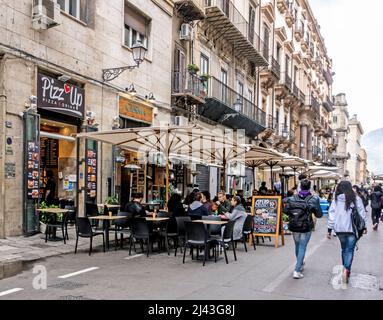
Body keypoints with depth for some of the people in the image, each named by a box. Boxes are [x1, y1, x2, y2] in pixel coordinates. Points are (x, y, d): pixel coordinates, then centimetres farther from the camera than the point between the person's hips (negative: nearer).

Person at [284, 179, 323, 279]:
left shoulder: (292, 198, -3)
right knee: (302, 247, 2)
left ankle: (300, 264, 43)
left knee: (297, 246, 22)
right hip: (306, 227, -3)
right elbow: (319, 214, -6)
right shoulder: (313, 199, -10)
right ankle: (297, 271, -4)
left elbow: (286, 210, -1)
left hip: (294, 227, 3)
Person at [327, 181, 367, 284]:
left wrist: (330, 229, 7)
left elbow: (331, 215, 1)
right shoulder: (356, 199, -5)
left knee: (344, 249, 18)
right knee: (349, 250, -1)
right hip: (353, 229, -2)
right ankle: (346, 269, -19)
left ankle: (345, 270, 25)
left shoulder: (336, 200, 0)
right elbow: (362, 213, 0)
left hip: (339, 229, 3)